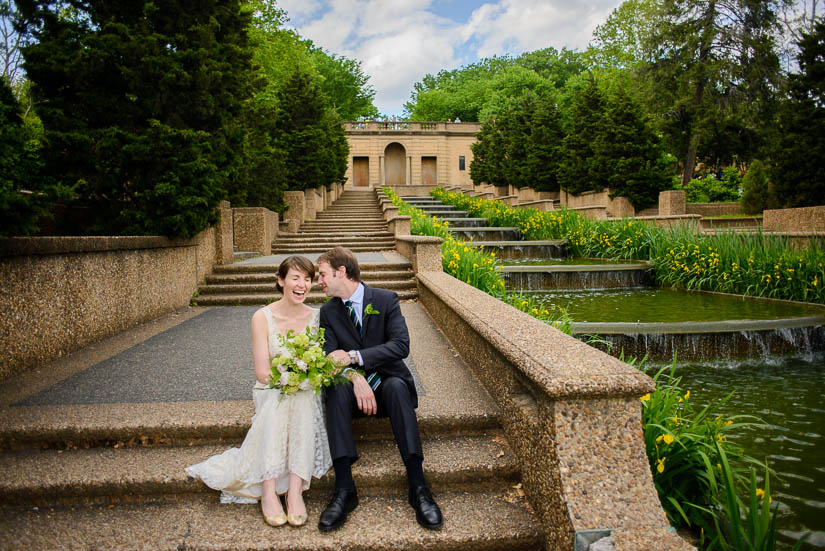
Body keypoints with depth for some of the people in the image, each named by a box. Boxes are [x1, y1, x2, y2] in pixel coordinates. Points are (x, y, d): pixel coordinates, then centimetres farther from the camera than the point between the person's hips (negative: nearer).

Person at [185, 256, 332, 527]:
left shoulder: (317, 316, 1)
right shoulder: (262, 317, -5)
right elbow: (262, 373, -8)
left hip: (307, 395, 1)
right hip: (270, 393, -1)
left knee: (301, 400, -33)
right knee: (279, 402, -35)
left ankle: (294, 490, -35)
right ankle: (268, 492, -34)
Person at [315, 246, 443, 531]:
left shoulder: (386, 299, -3)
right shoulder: (328, 311, 6)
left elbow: (401, 345, -15)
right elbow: (331, 358, -4)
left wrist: (354, 356, -23)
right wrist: (356, 379, -26)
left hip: (387, 382, -2)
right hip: (352, 387, 2)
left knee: (396, 386, -35)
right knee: (337, 389, -31)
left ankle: (418, 486, -36)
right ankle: (344, 489, -34)